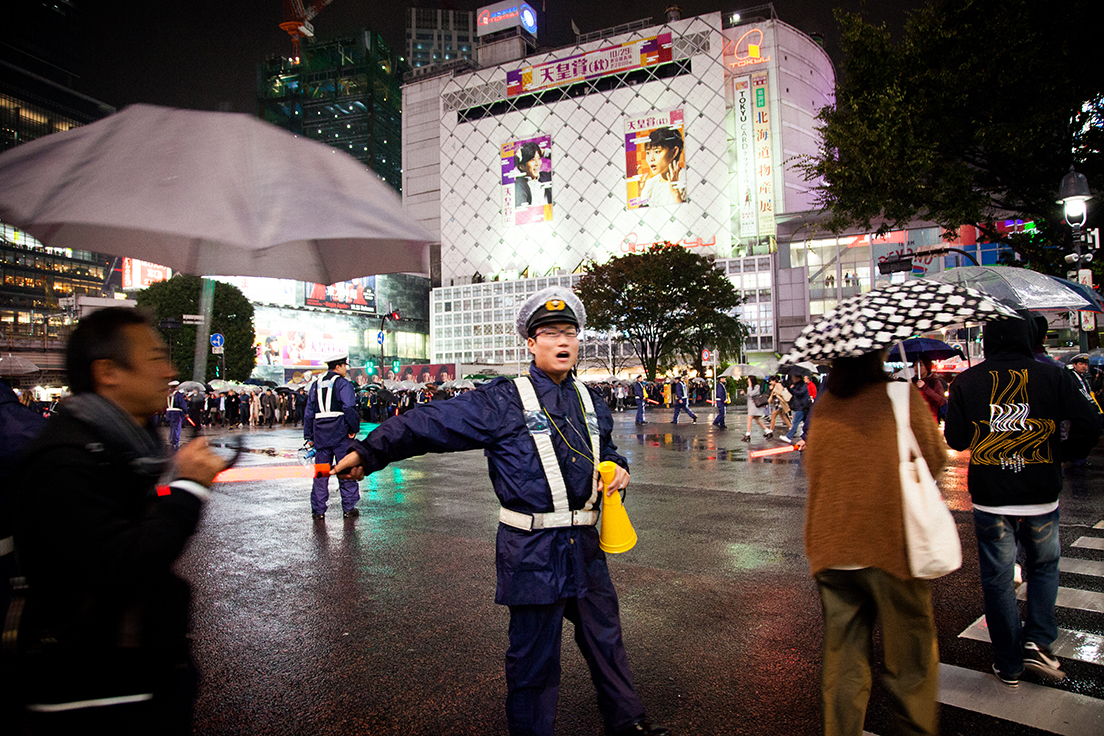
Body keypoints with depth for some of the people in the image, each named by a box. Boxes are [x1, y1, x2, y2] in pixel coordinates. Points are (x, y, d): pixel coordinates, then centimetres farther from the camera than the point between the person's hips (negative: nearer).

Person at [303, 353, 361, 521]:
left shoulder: (316, 385, 13)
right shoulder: (343, 383, -6)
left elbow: (309, 412, 14)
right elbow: (350, 409, -16)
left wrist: (309, 436, 17)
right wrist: (354, 429, -6)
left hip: (320, 434, 5)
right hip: (340, 433, -5)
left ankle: (318, 510, 14)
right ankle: (349, 508, 10)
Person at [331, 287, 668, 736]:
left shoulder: (591, 402, 10)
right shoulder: (503, 401, -11)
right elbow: (430, 423, -11)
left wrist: (618, 467, 4)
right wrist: (369, 451, -10)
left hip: (585, 546, 6)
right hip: (533, 550, -6)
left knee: (605, 639, 21)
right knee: (534, 654, 8)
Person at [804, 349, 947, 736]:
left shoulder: (823, 406, 3)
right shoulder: (902, 397, -8)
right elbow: (935, 460, 2)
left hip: (831, 550, 4)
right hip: (891, 545, -3)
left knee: (842, 658, 14)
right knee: (910, 660, 13)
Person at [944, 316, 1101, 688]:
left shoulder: (966, 382, -5)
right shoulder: (1053, 376, -5)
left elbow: (954, 438, -2)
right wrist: (1060, 454, 7)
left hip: (990, 498, -1)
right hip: (1041, 495, 1)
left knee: (997, 579, 10)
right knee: (1044, 567, 24)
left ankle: (1009, 665, 18)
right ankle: (1038, 641, 12)